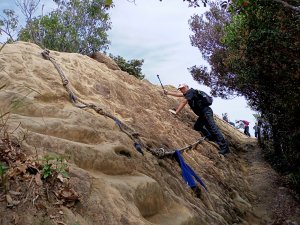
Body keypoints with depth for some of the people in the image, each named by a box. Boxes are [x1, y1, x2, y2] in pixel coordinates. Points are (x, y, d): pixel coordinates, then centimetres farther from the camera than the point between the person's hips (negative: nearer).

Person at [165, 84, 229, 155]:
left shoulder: (190, 92, -9)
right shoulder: (188, 93, 19)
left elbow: (183, 102, -15)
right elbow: (177, 94, 30)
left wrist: (176, 112, -13)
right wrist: (167, 92, 33)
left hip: (206, 112, -10)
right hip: (203, 114, 10)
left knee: (213, 128, -14)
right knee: (197, 126, 14)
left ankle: (224, 147, -15)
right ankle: (211, 137, 19)